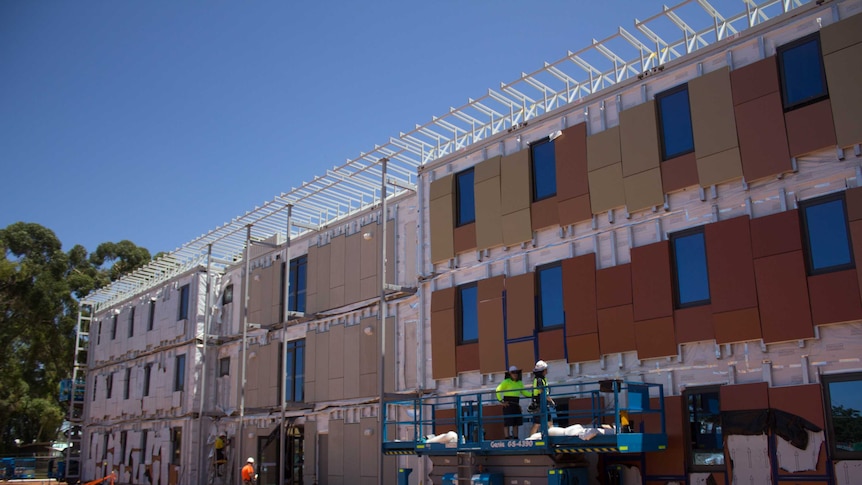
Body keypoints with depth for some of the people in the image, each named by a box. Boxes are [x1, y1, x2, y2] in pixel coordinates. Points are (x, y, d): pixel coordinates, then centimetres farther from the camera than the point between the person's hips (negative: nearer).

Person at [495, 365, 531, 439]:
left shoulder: (519, 383, 14)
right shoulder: (506, 382, -5)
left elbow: (524, 392, 20)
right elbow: (498, 390, -5)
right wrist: (501, 401, -9)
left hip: (516, 404, 6)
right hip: (508, 404, -6)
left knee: (516, 423, 7)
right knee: (508, 423, -6)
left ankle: (516, 438, 14)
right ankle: (507, 438, -3)